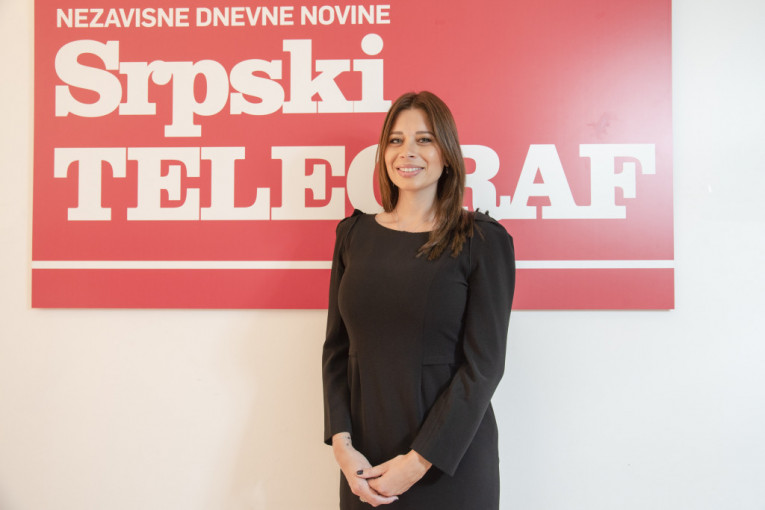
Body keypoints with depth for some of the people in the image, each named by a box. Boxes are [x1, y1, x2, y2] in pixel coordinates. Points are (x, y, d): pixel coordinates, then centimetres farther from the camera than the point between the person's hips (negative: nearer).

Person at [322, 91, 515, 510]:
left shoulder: (483, 240, -8)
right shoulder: (354, 233, 3)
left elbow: (483, 364, -11)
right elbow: (337, 348, 4)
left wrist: (419, 460, -14)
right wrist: (342, 444, -6)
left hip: (450, 461, -3)